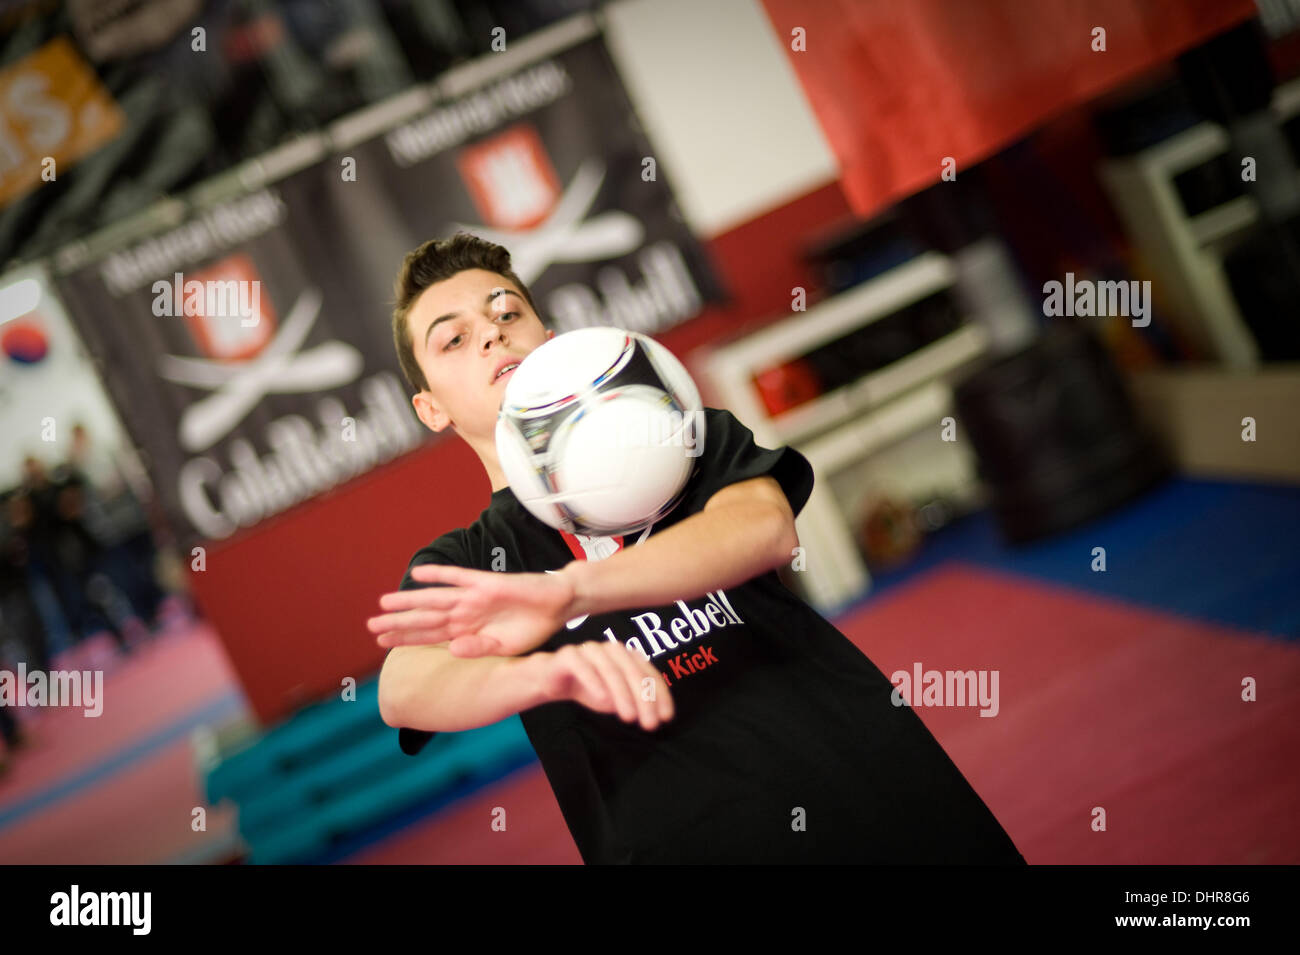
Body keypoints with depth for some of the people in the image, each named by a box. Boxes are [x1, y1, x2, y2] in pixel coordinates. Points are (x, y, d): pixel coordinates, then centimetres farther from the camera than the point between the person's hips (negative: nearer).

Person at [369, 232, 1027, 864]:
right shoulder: (460, 565, 14)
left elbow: (767, 528, -7)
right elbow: (402, 691, -8)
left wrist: (566, 590, -22)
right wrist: (546, 671, -31)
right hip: (689, 841, -1)